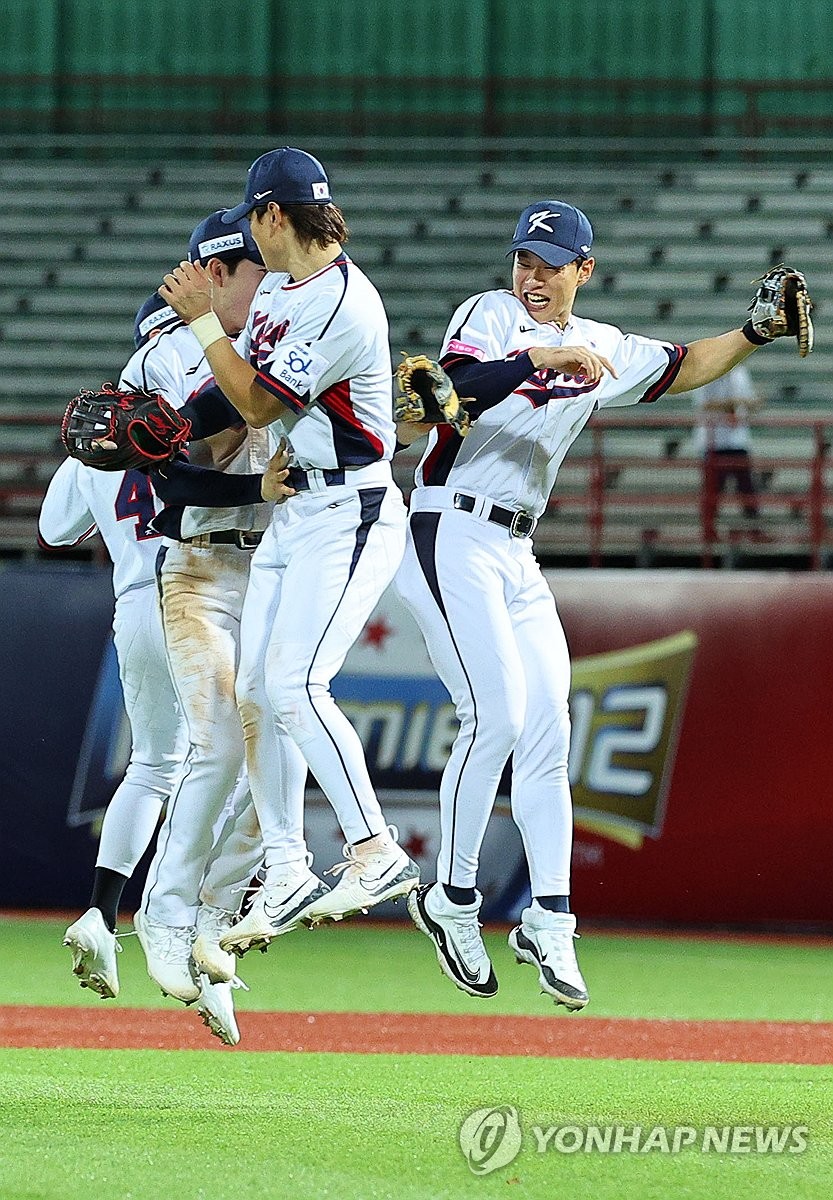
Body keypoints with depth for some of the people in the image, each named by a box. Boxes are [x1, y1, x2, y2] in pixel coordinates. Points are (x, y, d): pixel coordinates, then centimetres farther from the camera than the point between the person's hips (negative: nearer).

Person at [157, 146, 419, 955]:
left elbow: (259, 405, -16)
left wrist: (202, 319, -13)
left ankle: (376, 853, -18)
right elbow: (240, 398, 22)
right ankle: (285, 879, 11)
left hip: (349, 515, -9)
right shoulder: (277, 285, 11)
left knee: (294, 685, -21)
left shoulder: (343, 306, -20)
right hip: (289, 514, 9)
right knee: (254, 696, 4)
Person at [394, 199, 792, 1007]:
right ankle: (452, 901, -2)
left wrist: (755, 333, 7)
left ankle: (549, 923, 2)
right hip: (451, 538, -7)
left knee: (547, 731, 0)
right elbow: (460, 389, -23)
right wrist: (542, 359, -34)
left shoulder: (598, 348, 14)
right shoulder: (490, 314, -5)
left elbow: (686, 369, 22)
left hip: (517, 557, 7)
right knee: (496, 718, -15)